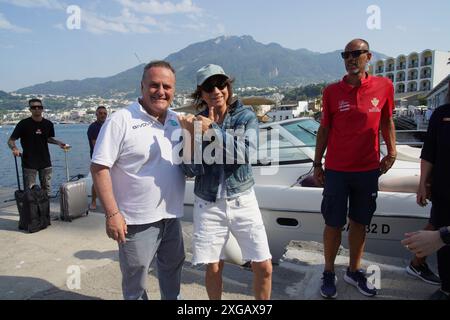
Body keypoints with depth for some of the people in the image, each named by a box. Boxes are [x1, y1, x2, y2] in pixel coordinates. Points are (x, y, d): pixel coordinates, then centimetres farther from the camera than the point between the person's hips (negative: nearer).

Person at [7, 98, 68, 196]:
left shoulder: (48, 124, 3)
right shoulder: (24, 124, -8)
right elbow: (11, 140, -4)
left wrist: (59, 143, 1)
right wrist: (14, 149, -25)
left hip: (45, 163, 4)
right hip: (29, 163, -3)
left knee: (47, 191, 10)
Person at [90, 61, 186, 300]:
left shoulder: (176, 120, 5)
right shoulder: (121, 121, -14)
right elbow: (99, 168, -16)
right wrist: (112, 214, -18)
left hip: (171, 215, 6)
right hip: (137, 219, -6)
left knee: (172, 267, 25)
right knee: (135, 282, 12)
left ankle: (172, 299, 48)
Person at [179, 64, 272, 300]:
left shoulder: (246, 116, -3)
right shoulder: (197, 122, 0)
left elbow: (246, 154, -19)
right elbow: (191, 170, -5)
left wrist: (212, 130, -23)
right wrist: (192, 136, -19)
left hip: (242, 201, 0)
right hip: (208, 205, 1)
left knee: (264, 267, 4)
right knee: (213, 268, 11)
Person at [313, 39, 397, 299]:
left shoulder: (384, 86, 0)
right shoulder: (332, 91, -3)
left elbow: (387, 121, 11)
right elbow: (324, 129, 2)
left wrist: (392, 152, 2)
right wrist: (317, 164, 2)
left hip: (368, 169, 2)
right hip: (336, 170, -1)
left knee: (360, 223, 14)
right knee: (334, 224, 6)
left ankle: (355, 271, 31)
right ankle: (329, 273, 24)